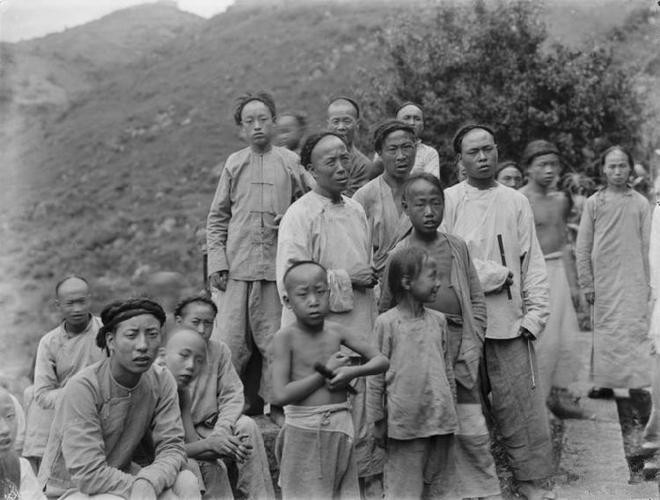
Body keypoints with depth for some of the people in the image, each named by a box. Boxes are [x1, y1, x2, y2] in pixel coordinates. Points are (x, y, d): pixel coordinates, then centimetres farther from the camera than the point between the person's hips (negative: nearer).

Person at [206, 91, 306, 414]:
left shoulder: (291, 163, 7)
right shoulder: (234, 164, 9)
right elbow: (217, 218, 10)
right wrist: (216, 262, 0)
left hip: (278, 268, 0)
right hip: (237, 267, 1)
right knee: (228, 343, -3)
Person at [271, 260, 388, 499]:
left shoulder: (336, 331, 2)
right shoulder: (285, 337, -11)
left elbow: (382, 361, 8)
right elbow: (280, 395, -19)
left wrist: (352, 371, -11)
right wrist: (326, 373, -15)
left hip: (340, 426, 4)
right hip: (303, 429, -4)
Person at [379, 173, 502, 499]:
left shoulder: (457, 247, 7)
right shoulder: (399, 255, -3)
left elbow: (477, 301, 10)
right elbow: (385, 313, 1)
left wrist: (472, 347, 1)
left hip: (460, 360, 3)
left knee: (474, 435, 3)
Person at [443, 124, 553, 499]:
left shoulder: (517, 202, 9)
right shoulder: (448, 201, 0)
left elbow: (533, 262, 7)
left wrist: (535, 313, -2)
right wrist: (499, 274, -8)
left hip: (510, 321, 2)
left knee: (523, 403, 2)